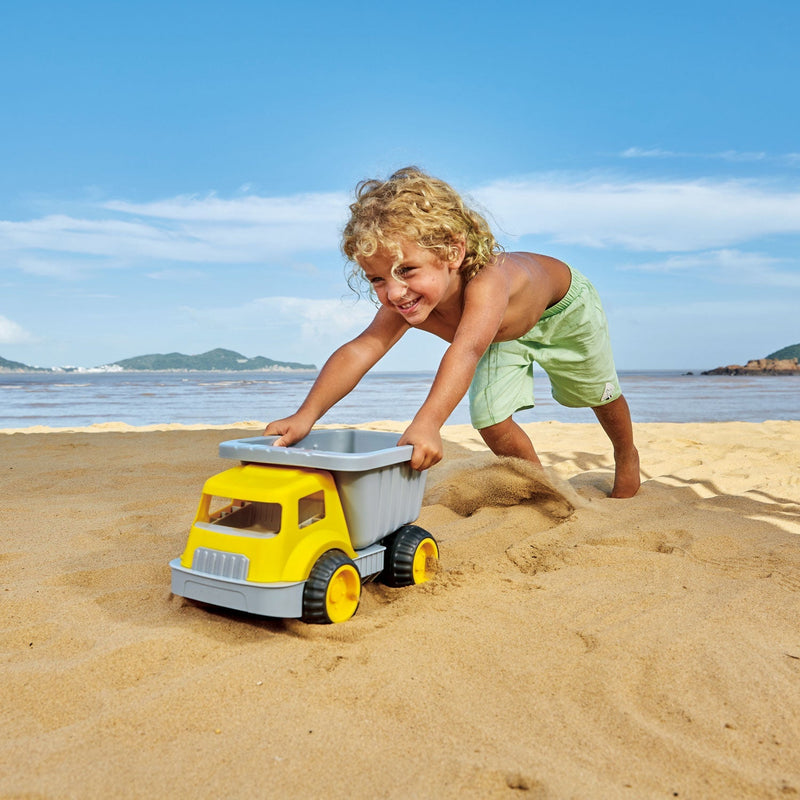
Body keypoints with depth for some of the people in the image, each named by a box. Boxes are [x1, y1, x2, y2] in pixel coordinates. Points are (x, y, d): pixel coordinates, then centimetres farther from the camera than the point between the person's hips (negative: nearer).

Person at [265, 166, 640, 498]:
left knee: (599, 393, 18)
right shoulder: (404, 303, -35)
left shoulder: (487, 281, -53)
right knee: (491, 419, -9)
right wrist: (307, 415, -59)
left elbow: (466, 351, -69)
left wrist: (427, 422, -83)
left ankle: (626, 456, 52)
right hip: (503, 336, 4)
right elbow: (359, 351, -46)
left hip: (563, 307, -3)